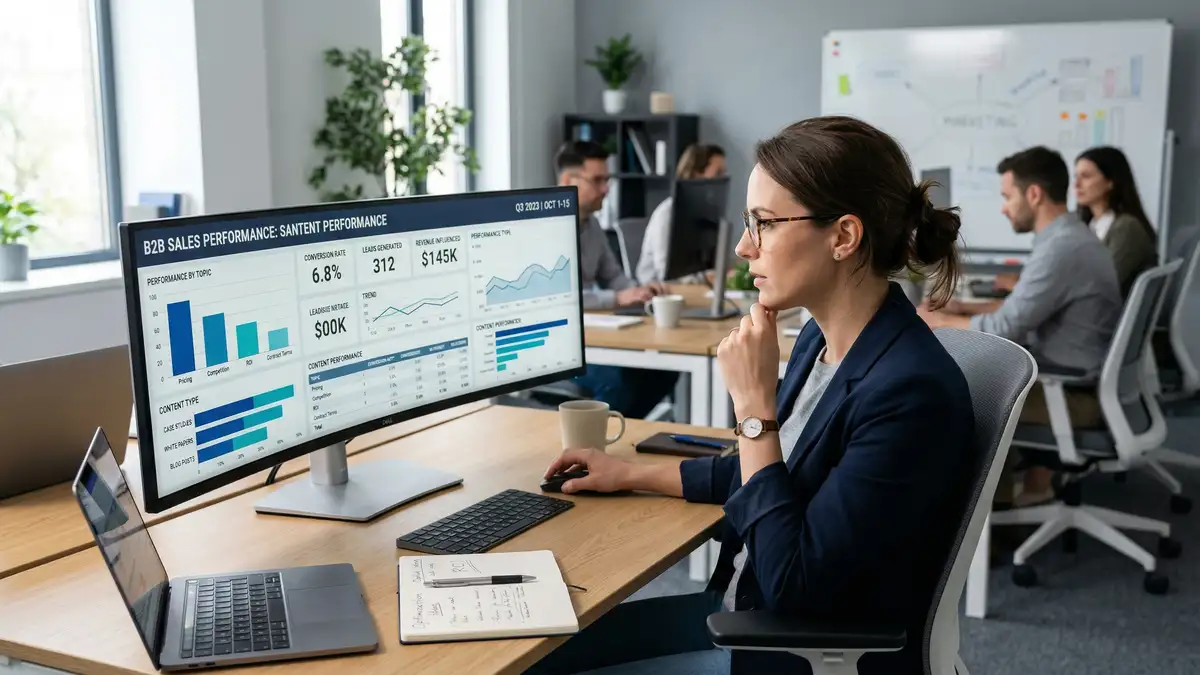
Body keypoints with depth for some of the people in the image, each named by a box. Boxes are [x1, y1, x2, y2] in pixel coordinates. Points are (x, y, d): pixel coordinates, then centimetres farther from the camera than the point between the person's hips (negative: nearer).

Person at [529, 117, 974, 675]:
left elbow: (793, 588, -27)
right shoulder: (822, 339, 0)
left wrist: (753, 405, -25)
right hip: (745, 614, 8)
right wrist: (632, 475, 16)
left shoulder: (910, 392, -28)